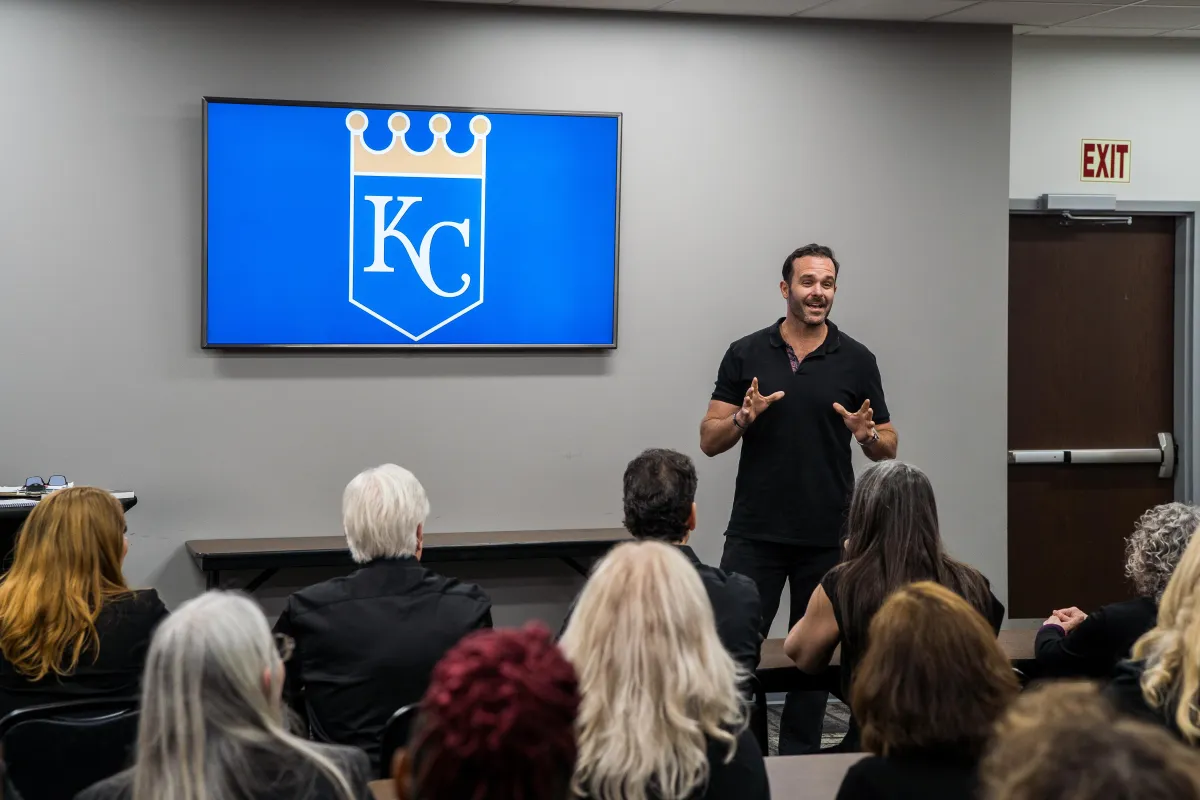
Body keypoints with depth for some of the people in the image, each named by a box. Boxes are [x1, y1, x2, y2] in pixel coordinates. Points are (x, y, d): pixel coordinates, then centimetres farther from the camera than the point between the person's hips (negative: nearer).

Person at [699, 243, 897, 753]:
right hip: (755, 534, 0)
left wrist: (867, 434, -16)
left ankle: (799, 762, 20)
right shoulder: (745, 354, 2)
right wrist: (744, 418, -18)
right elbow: (710, 441, 2)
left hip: (827, 536, 1)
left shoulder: (857, 361, 3)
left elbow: (888, 448, 7)